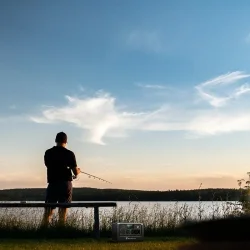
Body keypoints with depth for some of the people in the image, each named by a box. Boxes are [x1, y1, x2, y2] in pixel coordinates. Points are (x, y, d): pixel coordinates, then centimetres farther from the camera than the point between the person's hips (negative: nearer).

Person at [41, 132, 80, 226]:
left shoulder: (48, 153, 3)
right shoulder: (69, 154, -5)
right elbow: (76, 172, -4)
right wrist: (78, 170, 20)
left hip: (52, 184, 2)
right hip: (66, 184, -2)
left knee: (48, 210, 7)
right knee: (63, 210, 4)